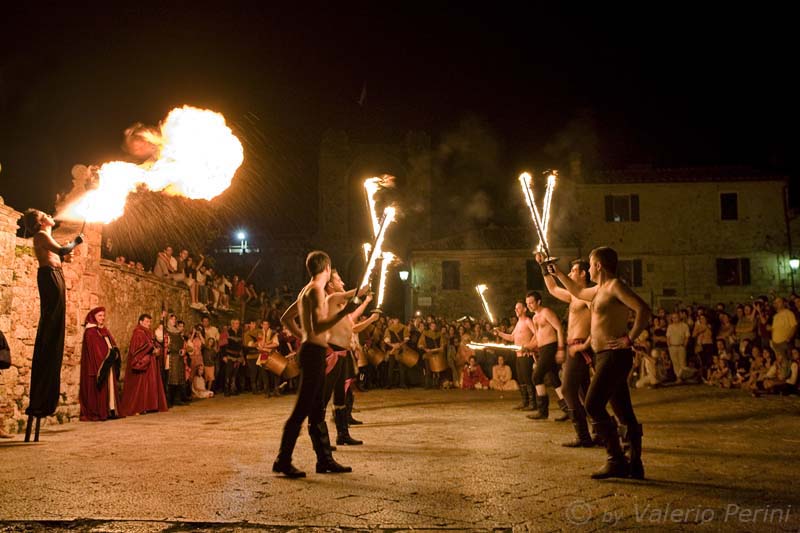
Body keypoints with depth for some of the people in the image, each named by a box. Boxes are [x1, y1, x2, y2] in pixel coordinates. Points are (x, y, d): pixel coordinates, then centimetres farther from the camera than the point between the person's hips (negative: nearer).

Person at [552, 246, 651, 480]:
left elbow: (643, 309, -23)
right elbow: (577, 292, 38)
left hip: (614, 355, -9)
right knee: (625, 414, 9)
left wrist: (629, 338, -21)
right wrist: (557, 273, 40)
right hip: (605, 356, 9)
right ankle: (635, 466, 12)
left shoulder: (615, 286, -11)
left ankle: (616, 461, -10)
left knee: (593, 405, -14)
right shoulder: (599, 290, 18)